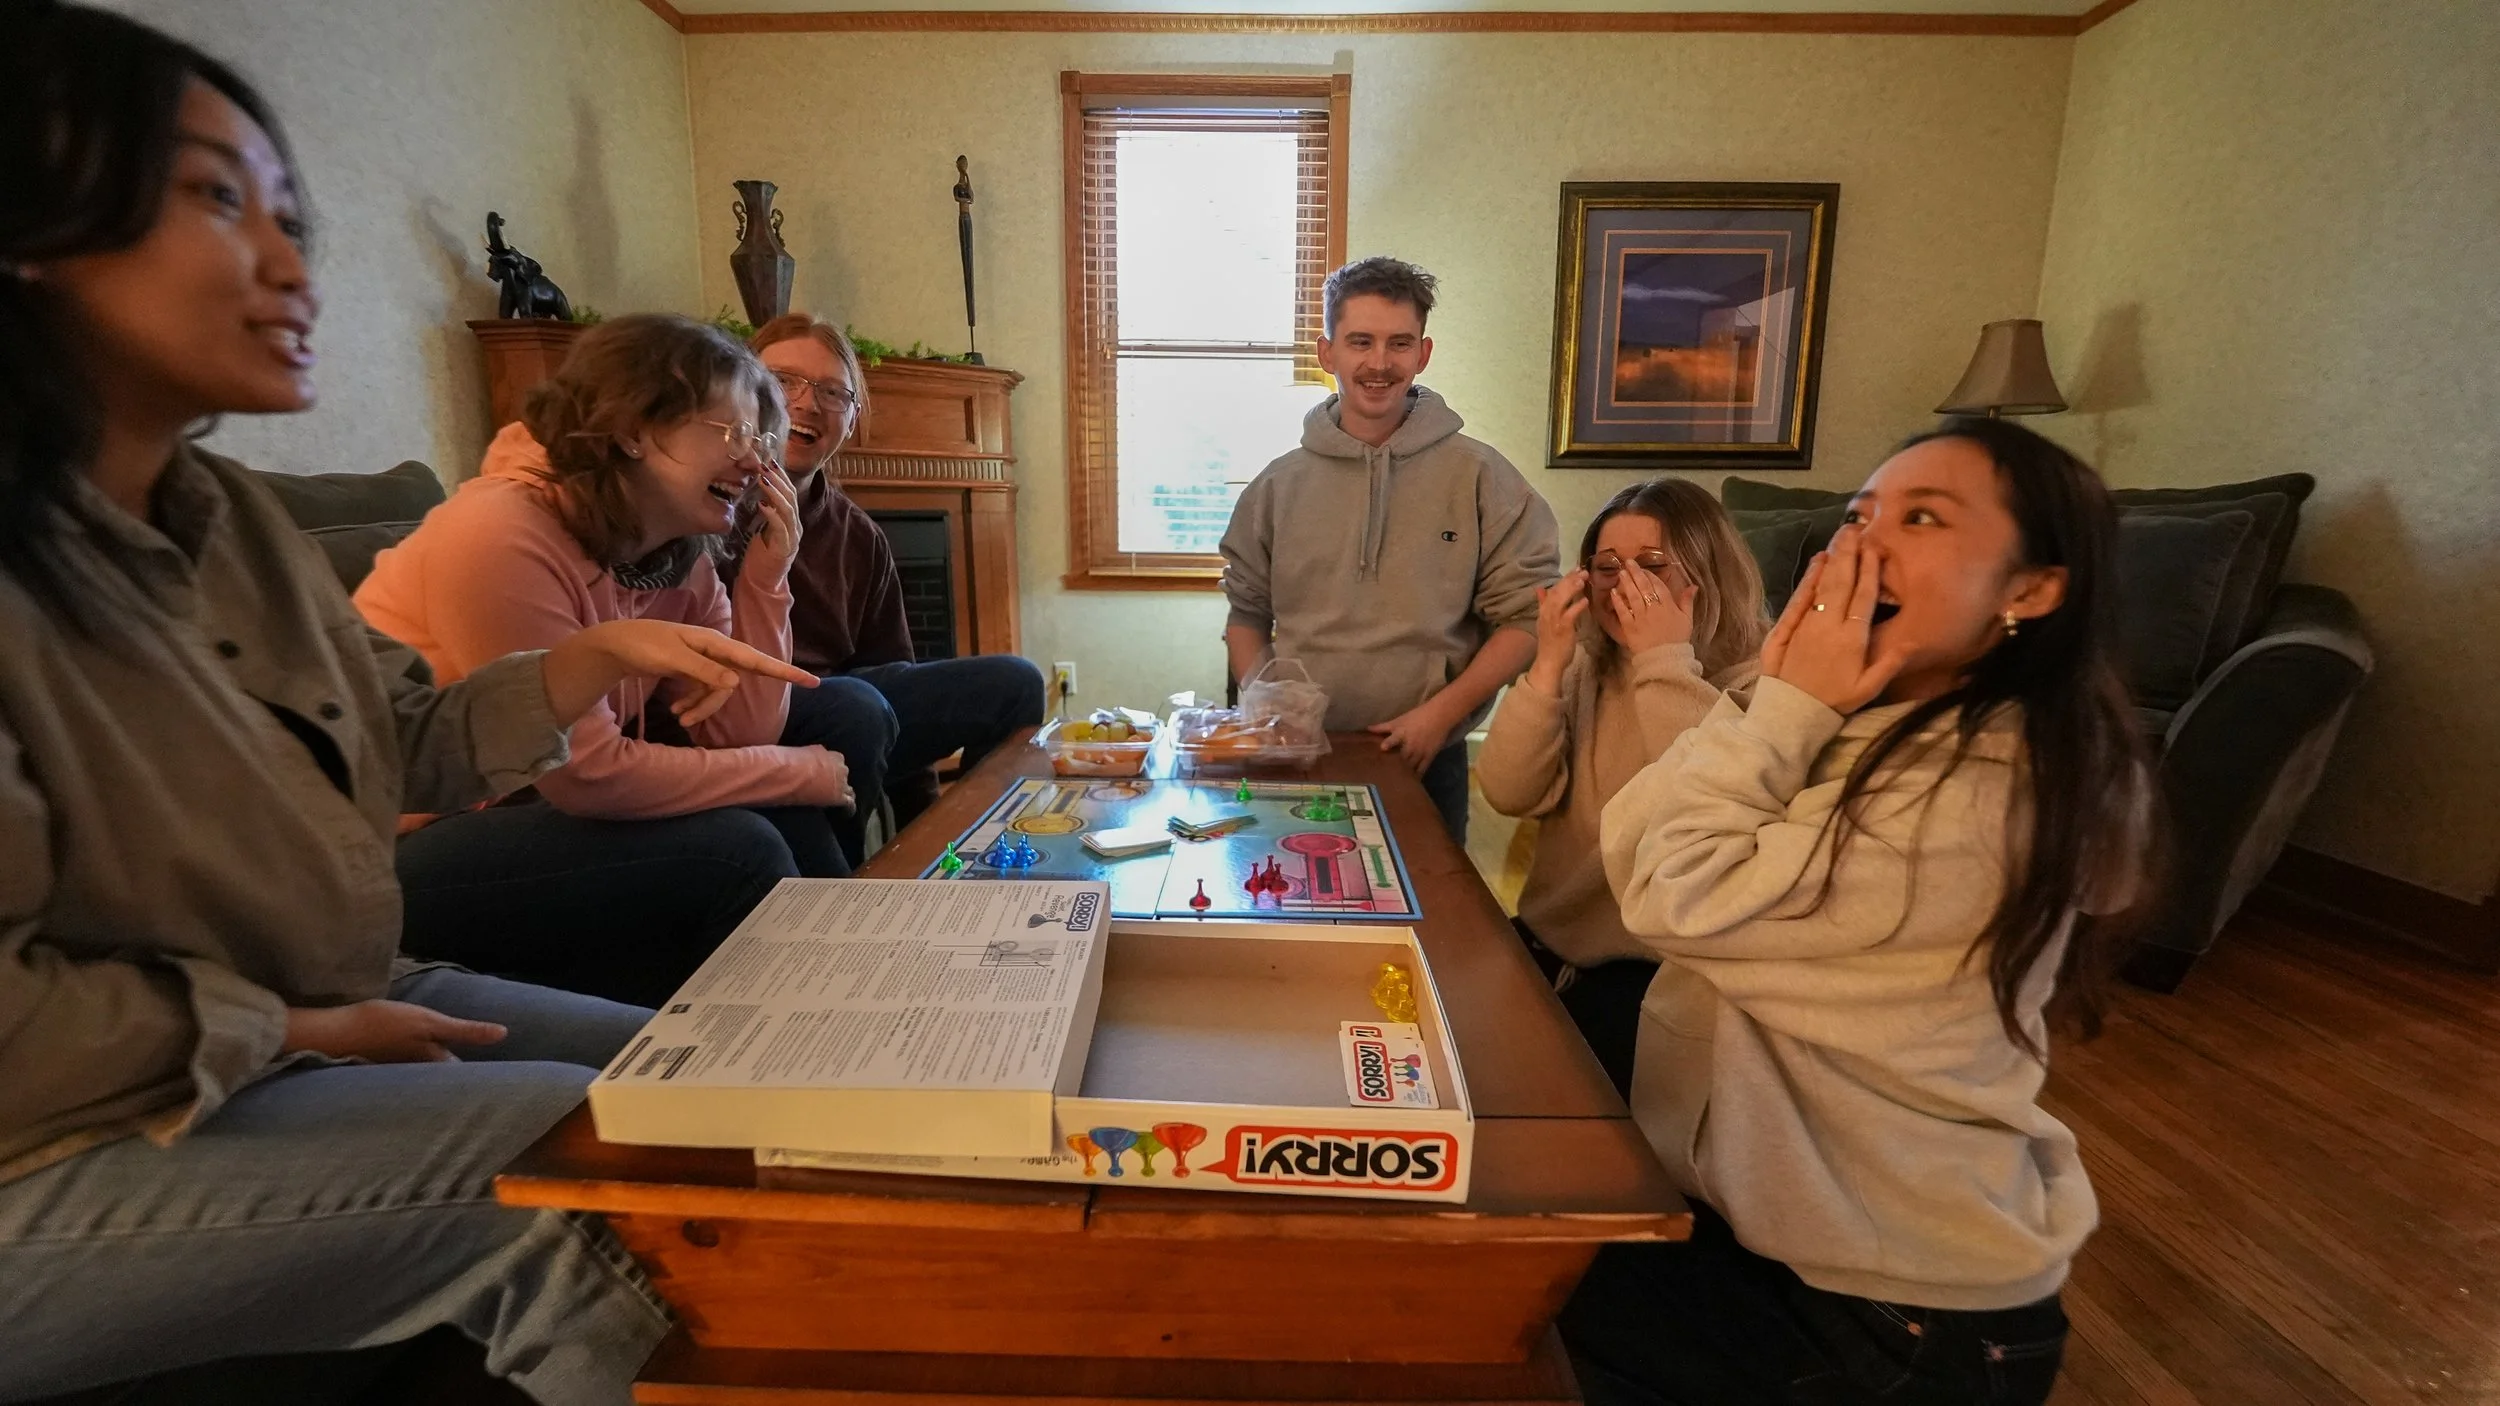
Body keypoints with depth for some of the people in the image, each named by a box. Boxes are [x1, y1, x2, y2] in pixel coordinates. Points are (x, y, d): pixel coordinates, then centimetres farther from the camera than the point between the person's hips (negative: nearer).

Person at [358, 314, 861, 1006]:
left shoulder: (681, 558, 0)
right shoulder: (500, 536, -22)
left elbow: (744, 737, -6)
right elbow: (590, 774, -26)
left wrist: (766, 578, -13)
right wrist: (801, 774, -18)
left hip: (512, 809, 8)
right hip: (394, 853, -7)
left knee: (785, 817, -4)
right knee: (734, 851, -22)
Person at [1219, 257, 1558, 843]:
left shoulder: (1479, 475, -3)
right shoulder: (1278, 485, 4)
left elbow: (1525, 616, -4)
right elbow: (1246, 614, 11)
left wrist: (1441, 711, -14)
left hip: (1425, 765, -1)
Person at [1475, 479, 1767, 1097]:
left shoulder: (1759, 681, -10)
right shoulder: (1588, 665, 7)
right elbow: (1510, 793, -6)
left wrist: (1665, 661, -25)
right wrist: (1549, 663, -16)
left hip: (1659, 972, -5)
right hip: (1548, 942, 6)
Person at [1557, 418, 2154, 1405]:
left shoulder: (1986, 786, -28)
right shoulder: (1867, 723, 1)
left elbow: (1677, 898, -28)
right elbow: (1628, 849, -3)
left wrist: (1785, 708, -20)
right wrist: (1771, 696, -13)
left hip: (1895, 1309, -7)